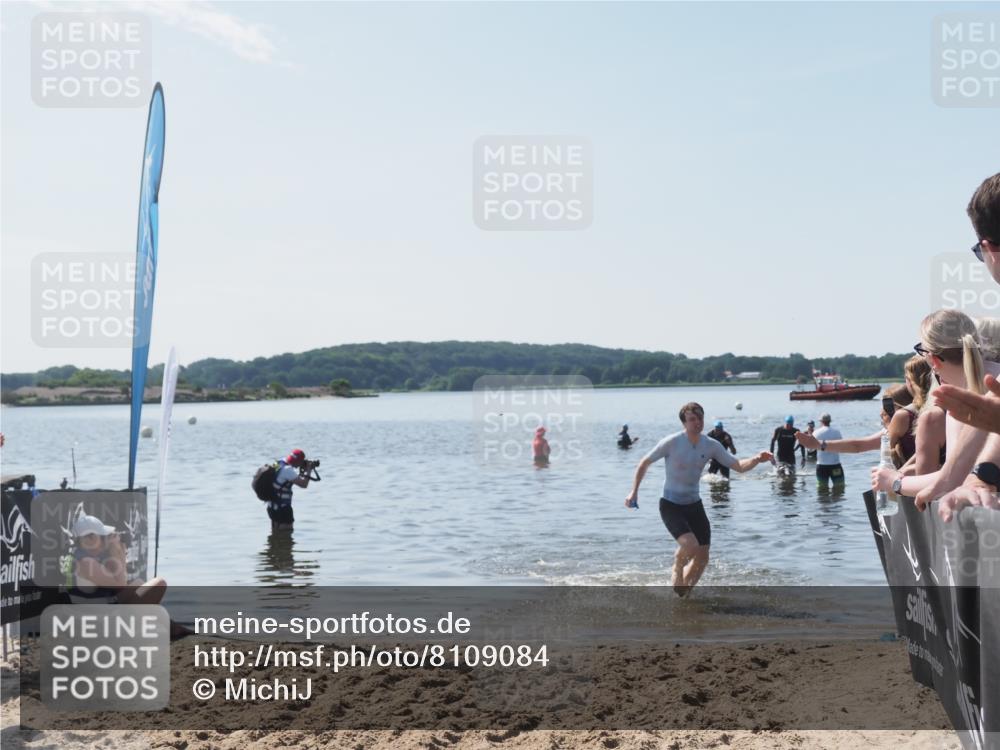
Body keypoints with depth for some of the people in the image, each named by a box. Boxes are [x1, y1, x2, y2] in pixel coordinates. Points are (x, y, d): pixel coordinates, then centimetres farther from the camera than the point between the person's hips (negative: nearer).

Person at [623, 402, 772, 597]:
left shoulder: (711, 445, -4)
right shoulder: (671, 442, -16)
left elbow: (738, 466, -6)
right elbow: (645, 463, -5)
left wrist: (756, 460, -26)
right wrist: (634, 491, -10)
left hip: (694, 505, 5)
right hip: (671, 505, -5)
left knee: (702, 557, 3)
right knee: (690, 545, -27)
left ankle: (683, 594, 27)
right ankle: (677, 569, 8)